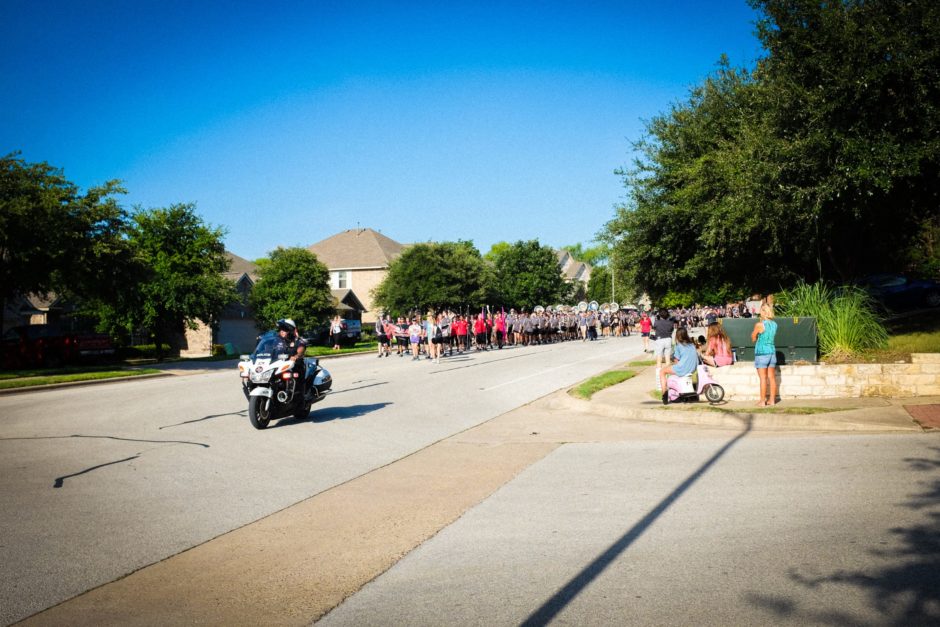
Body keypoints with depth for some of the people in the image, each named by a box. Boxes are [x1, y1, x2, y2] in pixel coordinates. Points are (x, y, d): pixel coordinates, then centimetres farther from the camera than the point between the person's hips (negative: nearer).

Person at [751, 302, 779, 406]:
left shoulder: (759, 325, -14)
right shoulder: (774, 324, 4)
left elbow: (753, 338, -2)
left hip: (761, 353, -6)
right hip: (772, 351, 6)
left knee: (763, 378, -2)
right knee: (771, 377, 11)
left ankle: (762, 401, 1)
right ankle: (772, 400, 17)